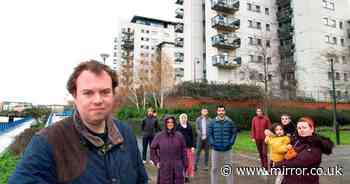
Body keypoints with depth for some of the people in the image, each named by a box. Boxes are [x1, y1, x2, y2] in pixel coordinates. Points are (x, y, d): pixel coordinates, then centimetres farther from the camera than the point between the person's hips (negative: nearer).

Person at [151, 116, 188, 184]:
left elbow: (183, 151, 3)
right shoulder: (159, 136, -3)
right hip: (164, 168, -1)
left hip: (177, 168, 1)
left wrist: (185, 165, 2)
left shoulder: (179, 136, 0)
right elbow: (153, 149, 6)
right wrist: (156, 162, 0)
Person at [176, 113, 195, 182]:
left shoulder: (189, 127, 7)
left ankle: (187, 175, 15)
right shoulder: (177, 127, 0)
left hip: (188, 146, 2)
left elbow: (192, 137, 9)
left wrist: (192, 146, 5)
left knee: (188, 161, 3)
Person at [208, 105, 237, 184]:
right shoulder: (212, 122, -1)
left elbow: (234, 133, 5)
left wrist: (231, 142, -6)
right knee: (215, 169, 8)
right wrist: (212, 143, -9)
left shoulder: (230, 122, 1)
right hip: (216, 149, 0)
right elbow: (209, 134, 1)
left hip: (227, 149, 1)